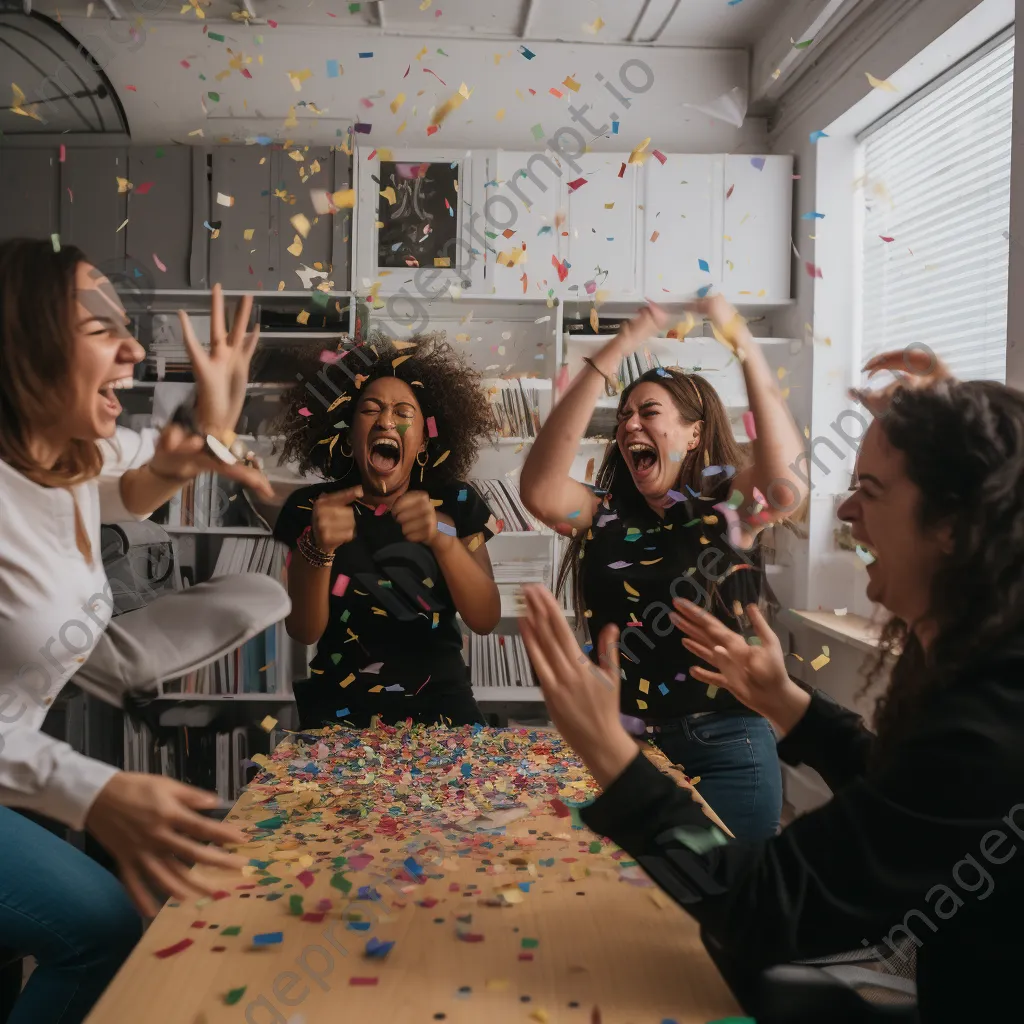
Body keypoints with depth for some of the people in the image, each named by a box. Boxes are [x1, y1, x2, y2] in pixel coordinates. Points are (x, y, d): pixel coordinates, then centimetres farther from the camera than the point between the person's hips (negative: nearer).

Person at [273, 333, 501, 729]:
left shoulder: (456, 503, 0)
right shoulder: (311, 506, -1)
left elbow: (486, 620, -11)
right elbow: (304, 631, -8)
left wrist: (442, 538, -28)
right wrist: (318, 548, -27)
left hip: (438, 705, 1)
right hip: (340, 711, 0)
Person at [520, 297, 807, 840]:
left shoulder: (728, 509, -3)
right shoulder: (603, 515, 3)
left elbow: (787, 483, -25)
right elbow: (539, 491, -18)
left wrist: (742, 343, -26)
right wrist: (610, 356, -22)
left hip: (723, 747, -2)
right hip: (615, 743, 3)